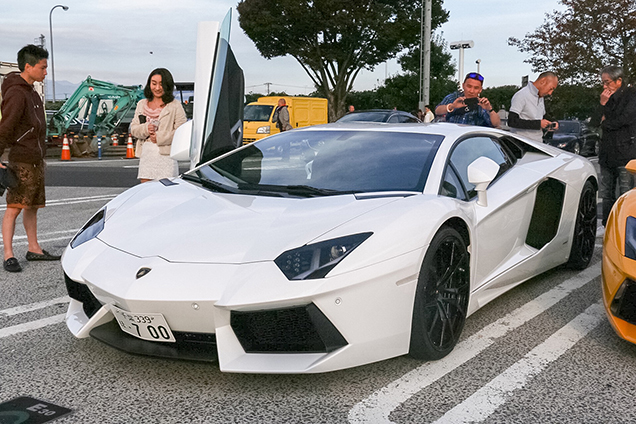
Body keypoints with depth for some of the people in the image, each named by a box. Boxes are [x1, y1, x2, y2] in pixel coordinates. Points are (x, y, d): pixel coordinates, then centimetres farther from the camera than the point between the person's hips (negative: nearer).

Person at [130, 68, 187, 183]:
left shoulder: (175, 106, 0)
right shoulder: (142, 104, 17)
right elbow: (133, 128, 15)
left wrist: (159, 137, -13)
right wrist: (145, 129, -7)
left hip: (166, 154, -5)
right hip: (146, 154, 5)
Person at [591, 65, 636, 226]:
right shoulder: (608, 98, 16)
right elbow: (593, 123, 8)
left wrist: (605, 122, 2)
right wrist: (602, 104, -5)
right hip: (607, 153, 6)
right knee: (606, 195, 8)